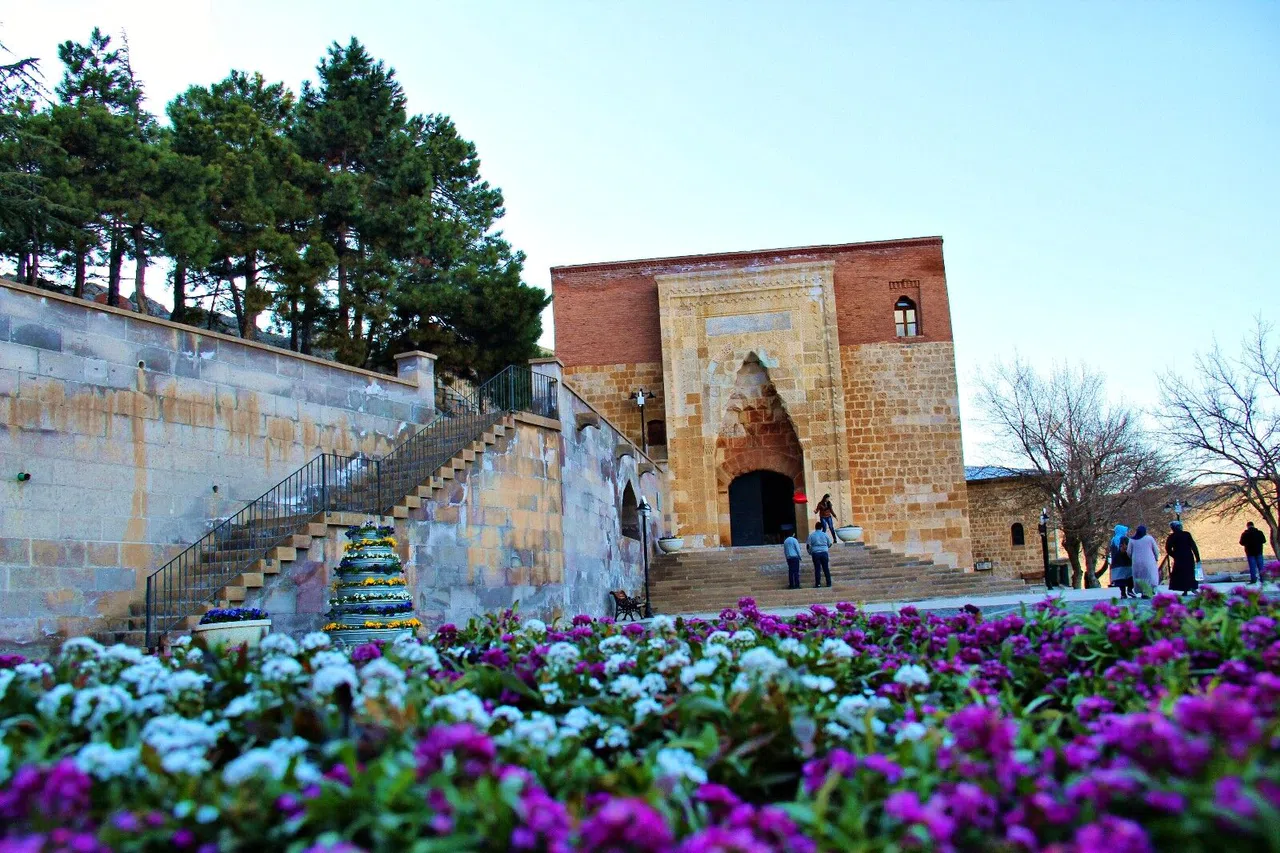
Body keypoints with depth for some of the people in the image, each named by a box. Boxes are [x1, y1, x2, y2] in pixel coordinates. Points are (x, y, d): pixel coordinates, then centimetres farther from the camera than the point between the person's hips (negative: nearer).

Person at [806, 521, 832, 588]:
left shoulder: (811, 535, 1)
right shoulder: (824, 534, 4)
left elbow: (808, 545, -2)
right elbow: (829, 544, 11)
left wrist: (810, 552, 13)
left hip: (815, 553, -1)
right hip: (824, 552, 1)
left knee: (817, 569, 1)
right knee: (826, 568, 5)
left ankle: (818, 584, -1)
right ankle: (829, 583, 6)